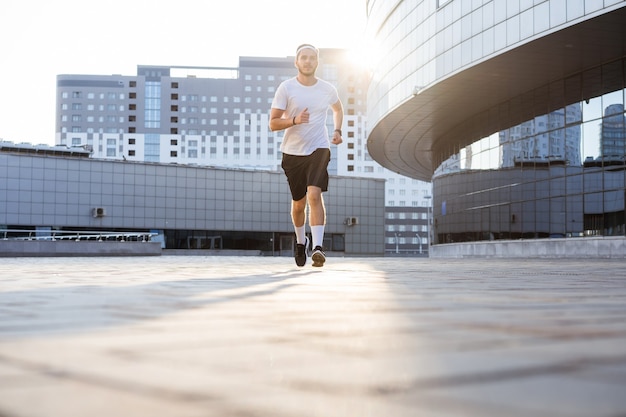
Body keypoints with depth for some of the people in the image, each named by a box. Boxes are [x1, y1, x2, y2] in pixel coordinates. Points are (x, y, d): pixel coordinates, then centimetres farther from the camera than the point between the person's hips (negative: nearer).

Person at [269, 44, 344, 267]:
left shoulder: (328, 89, 2)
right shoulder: (286, 88, -5)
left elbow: (338, 109, 26)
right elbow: (273, 123, -7)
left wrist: (337, 130, 10)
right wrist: (295, 120, -24)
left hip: (318, 149, 0)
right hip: (292, 152, 0)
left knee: (314, 194, -21)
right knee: (298, 203, 11)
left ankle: (318, 247, -24)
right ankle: (300, 241, 37)